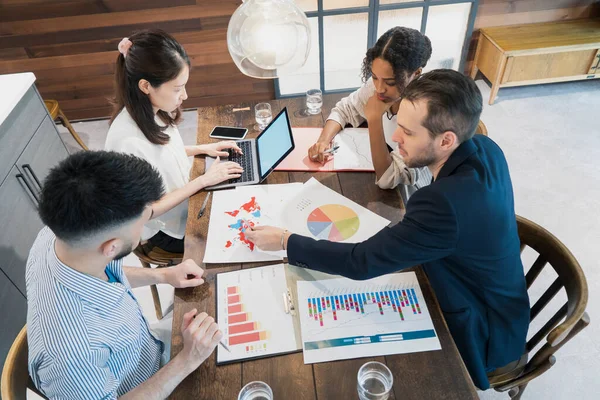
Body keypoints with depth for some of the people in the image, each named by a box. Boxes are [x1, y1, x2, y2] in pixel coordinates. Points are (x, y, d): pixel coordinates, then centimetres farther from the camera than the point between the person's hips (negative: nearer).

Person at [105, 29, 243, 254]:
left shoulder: (153, 110, -13)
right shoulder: (128, 141, -35)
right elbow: (148, 209, -25)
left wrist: (202, 149, -3)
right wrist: (203, 180, -23)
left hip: (184, 192, 6)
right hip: (167, 230, -6)